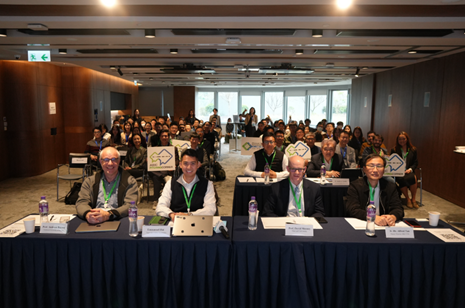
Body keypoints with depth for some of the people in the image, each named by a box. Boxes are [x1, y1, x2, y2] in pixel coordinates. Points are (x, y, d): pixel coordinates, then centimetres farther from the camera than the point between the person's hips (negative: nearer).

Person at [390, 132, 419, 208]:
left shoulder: (413, 150, 14)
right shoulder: (394, 150, 11)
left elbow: (415, 163, 12)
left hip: (409, 172, 1)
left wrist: (410, 169, -8)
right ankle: (408, 199, -17)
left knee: (413, 178, -34)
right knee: (402, 179, -35)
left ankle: (413, 199, -18)